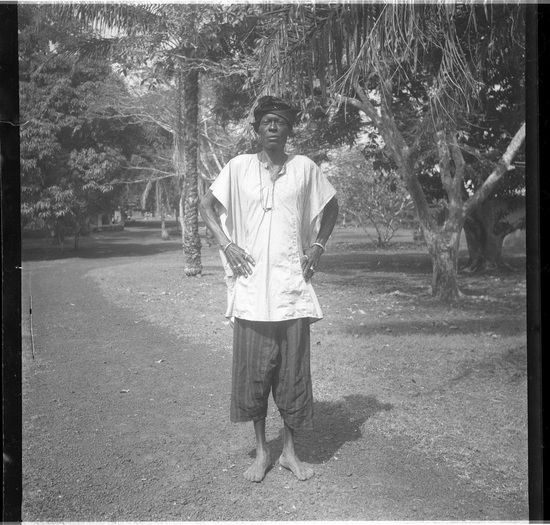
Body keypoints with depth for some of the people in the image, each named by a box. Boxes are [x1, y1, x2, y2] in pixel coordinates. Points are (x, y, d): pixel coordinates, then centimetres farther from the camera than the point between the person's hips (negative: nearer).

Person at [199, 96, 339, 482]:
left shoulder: (305, 168, 4)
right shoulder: (239, 167, 4)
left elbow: (331, 207, 17)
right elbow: (207, 205, 12)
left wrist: (318, 246, 6)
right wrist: (225, 243, -1)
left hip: (293, 286, 0)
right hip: (251, 287, 0)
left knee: (292, 370, 5)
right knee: (253, 370, 5)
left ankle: (290, 451, 22)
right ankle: (261, 451, 22)